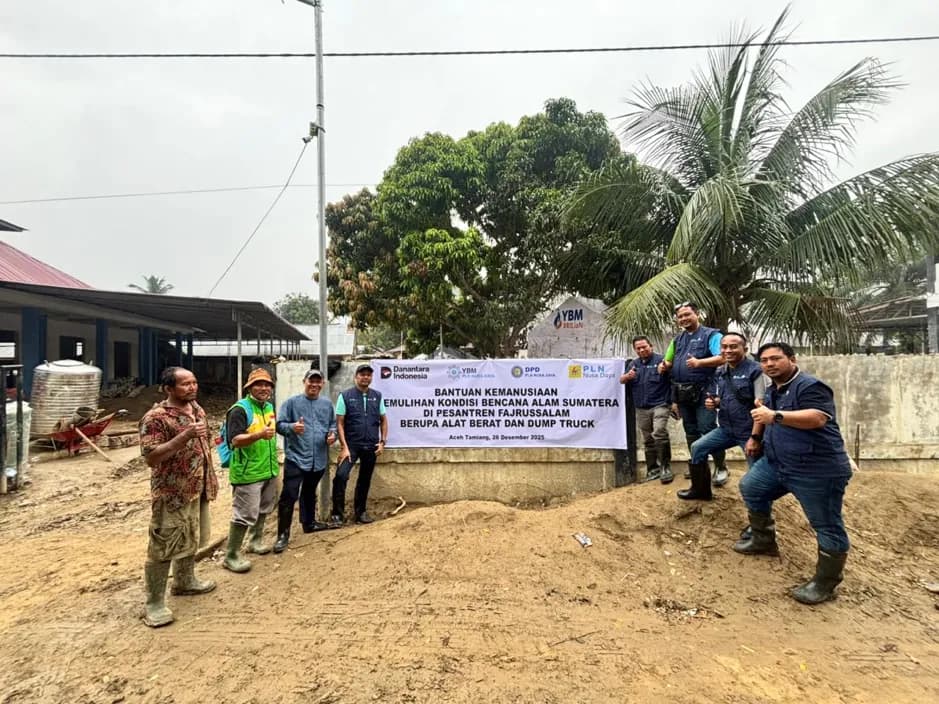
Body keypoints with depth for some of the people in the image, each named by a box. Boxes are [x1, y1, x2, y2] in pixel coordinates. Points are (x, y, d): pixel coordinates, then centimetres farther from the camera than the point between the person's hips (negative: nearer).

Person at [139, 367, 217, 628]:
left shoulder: (197, 409, 6)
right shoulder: (155, 417, -19)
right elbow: (151, 458, -25)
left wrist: (210, 478, 16)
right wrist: (185, 435, -34)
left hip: (197, 489, 8)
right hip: (171, 493, -8)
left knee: (191, 539, 22)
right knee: (163, 547, 2)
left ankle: (185, 581, 41)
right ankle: (155, 603, 14)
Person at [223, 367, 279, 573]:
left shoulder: (269, 407, 8)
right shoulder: (240, 409, -17)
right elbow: (236, 440, -25)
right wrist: (259, 435, -40)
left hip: (269, 470, 8)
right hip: (248, 473, -8)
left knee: (263, 509, 21)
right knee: (245, 515, -5)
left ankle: (256, 540, 39)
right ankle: (231, 556, 8)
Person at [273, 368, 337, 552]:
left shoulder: (327, 404, 8)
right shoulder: (292, 402, -6)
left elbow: (332, 424, 17)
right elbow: (279, 424, -8)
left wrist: (332, 434, -4)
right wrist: (292, 427, -28)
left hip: (319, 459, 5)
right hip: (296, 458, -5)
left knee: (310, 493, 23)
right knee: (289, 496, -7)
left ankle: (309, 522, 39)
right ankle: (283, 534, 3)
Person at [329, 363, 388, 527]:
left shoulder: (377, 396, 5)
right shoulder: (345, 396, -5)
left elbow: (383, 420, 11)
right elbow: (339, 423, -6)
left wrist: (382, 441, 2)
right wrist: (344, 447, -13)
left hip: (371, 446, 3)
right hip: (351, 445, -3)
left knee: (365, 480, 13)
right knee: (341, 475, -18)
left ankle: (360, 512, 29)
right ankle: (337, 514, -5)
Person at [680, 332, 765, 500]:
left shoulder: (754, 371, -15)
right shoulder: (719, 372, 7)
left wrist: (755, 437, -23)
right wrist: (712, 403, -7)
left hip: (748, 431, -7)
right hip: (726, 428, 7)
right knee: (697, 448, 8)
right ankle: (701, 489, 23)